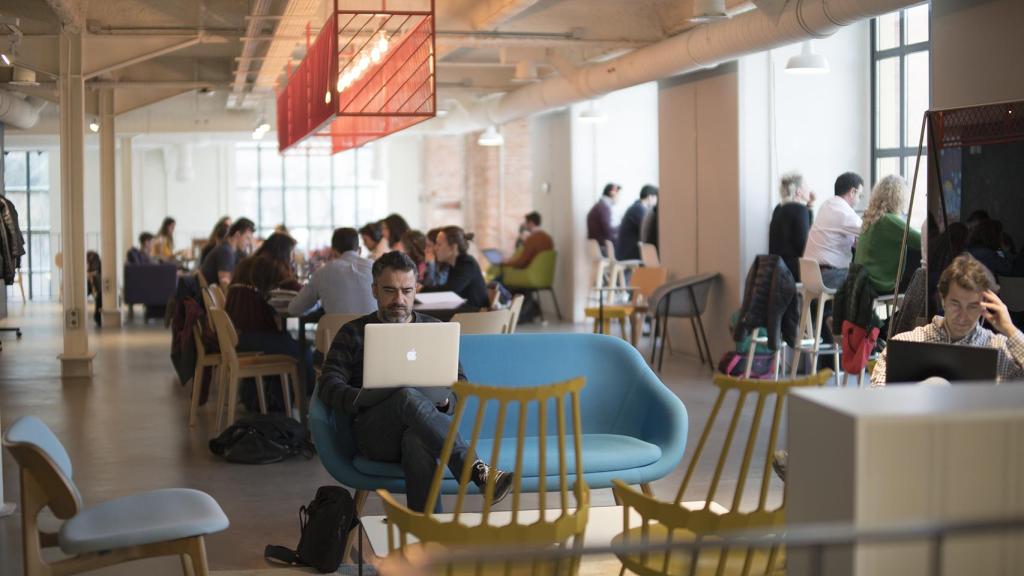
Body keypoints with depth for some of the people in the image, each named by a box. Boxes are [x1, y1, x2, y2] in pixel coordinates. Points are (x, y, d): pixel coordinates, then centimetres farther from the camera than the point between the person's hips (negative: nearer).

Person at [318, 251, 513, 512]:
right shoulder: (353, 334, 16)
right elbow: (329, 386, 3)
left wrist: (446, 402, -9)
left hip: (426, 424, 1)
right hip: (374, 432, -1)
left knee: (417, 443, -40)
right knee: (408, 397, -38)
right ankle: (477, 470, -48)